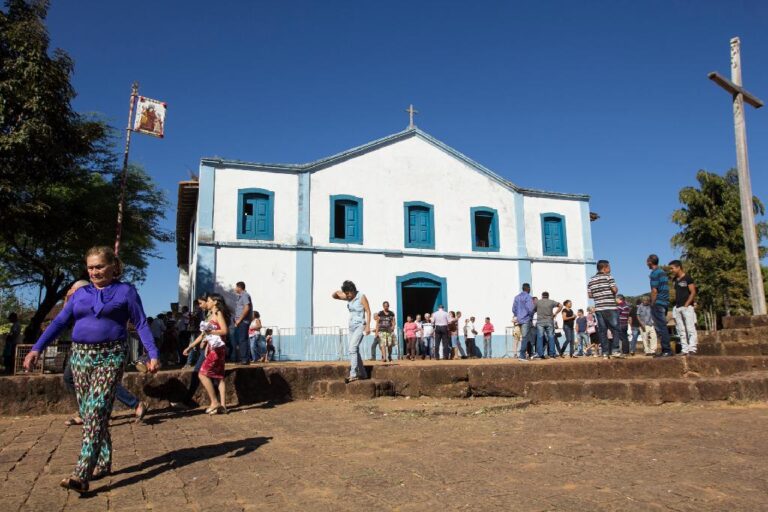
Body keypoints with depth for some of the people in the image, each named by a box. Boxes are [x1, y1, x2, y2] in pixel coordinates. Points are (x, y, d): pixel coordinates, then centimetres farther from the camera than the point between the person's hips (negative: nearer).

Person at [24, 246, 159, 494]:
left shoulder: (125, 291, 1)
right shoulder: (80, 294, 13)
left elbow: (141, 324, -2)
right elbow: (59, 322, 7)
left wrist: (153, 354, -11)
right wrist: (37, 348, -5)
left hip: (111, 357, -5)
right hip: (81, 356, 5)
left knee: (96, 411, -14)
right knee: (88, 413, 8)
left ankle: (81, 474, -18)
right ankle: (103, 462, 21)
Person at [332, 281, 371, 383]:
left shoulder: (361, 297, -12)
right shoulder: (349, 297, 7)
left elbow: (368, 311, -13)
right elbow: (333, 295, 15)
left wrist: (368, 326, -19)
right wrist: (338, 291, -3)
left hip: (360, 326, -8)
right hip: (352, 326, 8)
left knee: (352, 348, -20)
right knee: (355, 350, 8)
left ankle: (353, 374, -23)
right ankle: (363, 374, 16)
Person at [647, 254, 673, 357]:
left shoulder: (654, 273, -11)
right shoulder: (663, 272, 18)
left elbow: (654, 291, -15)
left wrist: (652, 304, -10)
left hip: (658, 303, -9)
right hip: (665, 302, 9)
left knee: (661, 327, -8)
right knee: (663, 327, 12)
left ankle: (667, 350, -9)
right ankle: (666, 350, 14)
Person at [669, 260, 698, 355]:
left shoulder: (688, 278, -5)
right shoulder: (675, 279, 15)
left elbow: (693, 292, -9)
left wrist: (686, 304, -15)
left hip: (687, 307, -8)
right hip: (677, 308, 8)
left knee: (690, 329, -9)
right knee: (681, 330, 6)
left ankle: (692, 349, -12)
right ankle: (685, 350, 8)